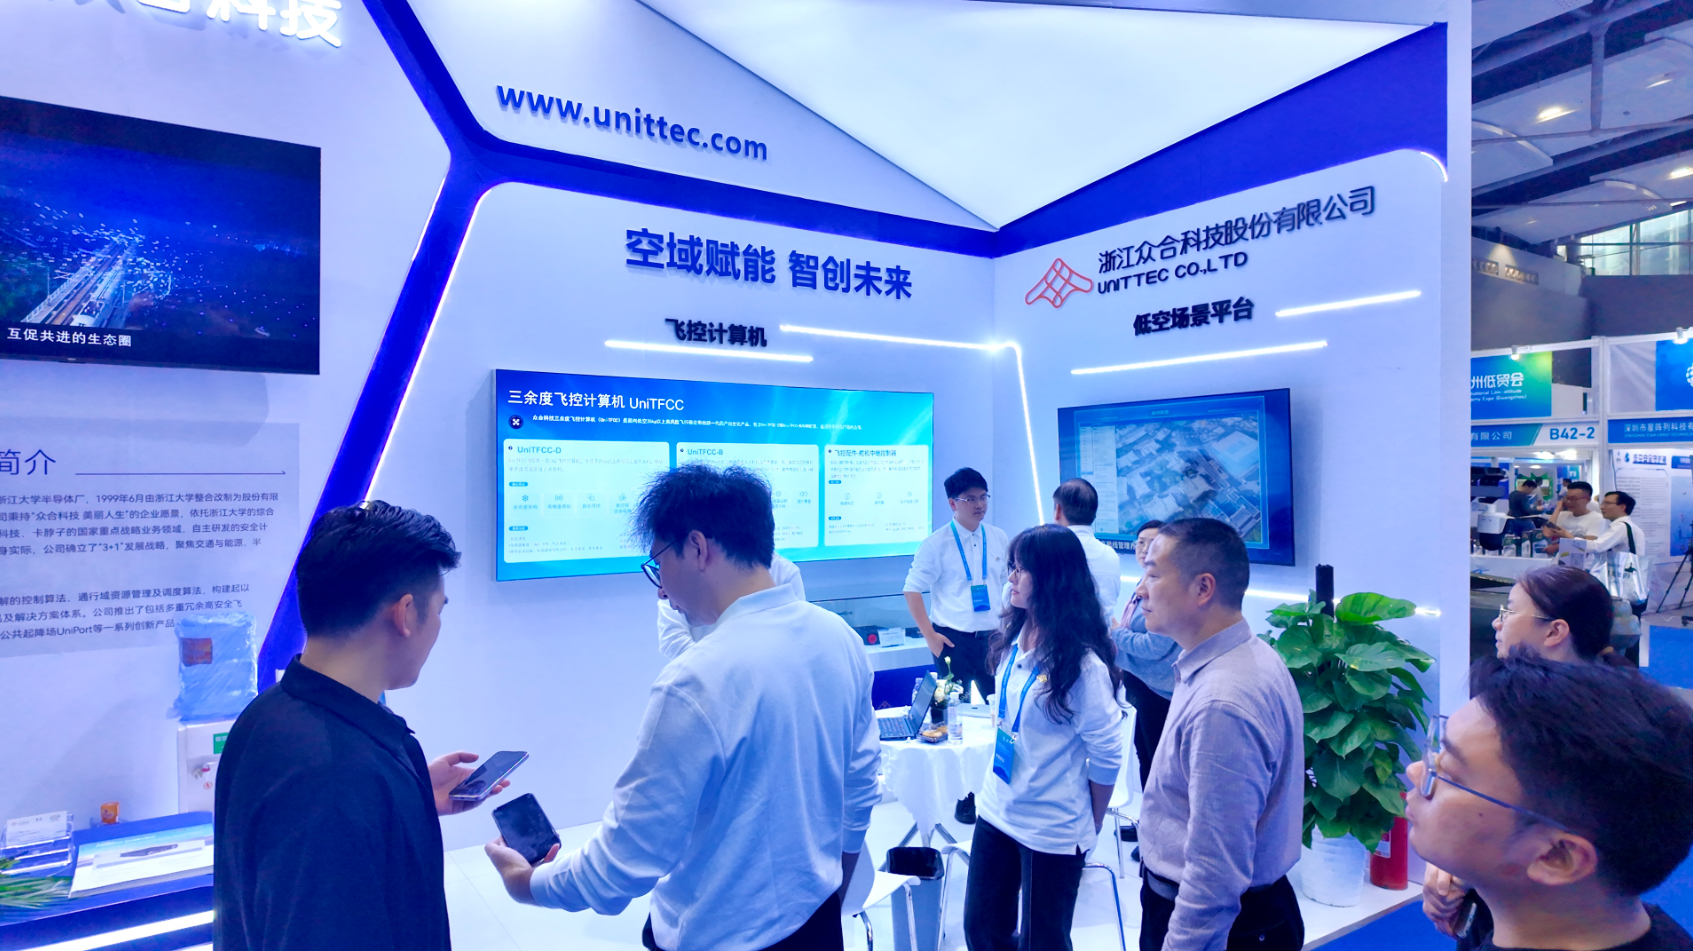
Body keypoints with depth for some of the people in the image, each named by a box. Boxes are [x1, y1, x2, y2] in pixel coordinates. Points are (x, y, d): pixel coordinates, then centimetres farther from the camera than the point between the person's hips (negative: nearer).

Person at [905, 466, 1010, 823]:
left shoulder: (998, 539, 5)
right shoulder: (938, 543, -8)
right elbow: (912, 589, -6)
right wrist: (930, 636, -9)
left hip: (993, 638, 4)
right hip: (954, 642, -4)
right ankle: (962, 794, 21)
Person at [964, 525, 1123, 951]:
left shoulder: (1082, 663, -21)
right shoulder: (1014, 638, -1)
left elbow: (1107, 755, -13)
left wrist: (1091, 827, -2)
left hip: (1052, 829, -6)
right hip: (997, 809, 6)